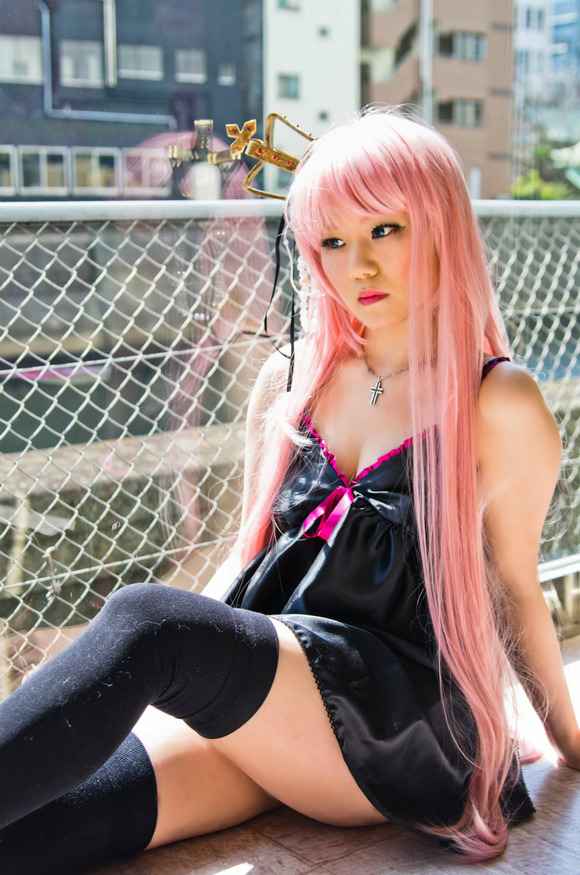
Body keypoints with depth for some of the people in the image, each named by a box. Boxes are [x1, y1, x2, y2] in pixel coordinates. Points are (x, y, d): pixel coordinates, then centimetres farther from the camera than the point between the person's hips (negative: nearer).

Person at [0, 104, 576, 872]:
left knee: (146, 617, -33)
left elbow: (513, 585, 9)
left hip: (399, 722, -4)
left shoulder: (497, 404, -2)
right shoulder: (289, 382, 11)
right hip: (259, 697, 5)